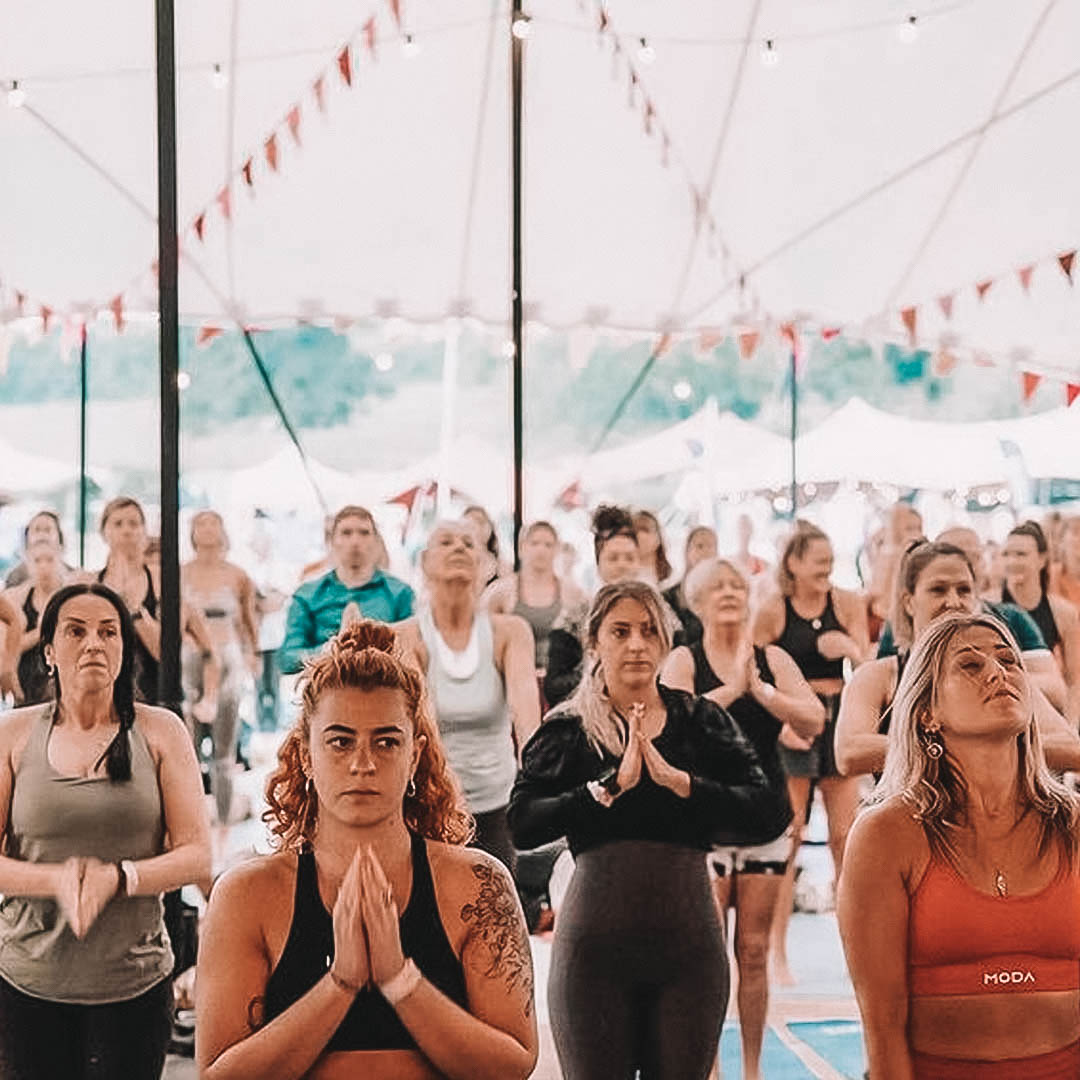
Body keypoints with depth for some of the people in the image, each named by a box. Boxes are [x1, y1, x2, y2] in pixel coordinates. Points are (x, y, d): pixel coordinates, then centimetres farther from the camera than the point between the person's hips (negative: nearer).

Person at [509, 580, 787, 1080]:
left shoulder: (700, 720, 6)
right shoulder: (567, 729, 3)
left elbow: (769, 810, -6)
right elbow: (523, 825, -13)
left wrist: (678, 780, -15)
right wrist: (612, 784, -17)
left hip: (688, 937, 1)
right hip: (595, 939, -1)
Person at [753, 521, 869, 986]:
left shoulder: (847, 603, 2)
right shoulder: (772, 611, -5)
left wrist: (851, 649, -19)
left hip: (839, 718, 3)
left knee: (846, 835, 5)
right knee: (787, 838, -1)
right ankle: (778, 951, 7)